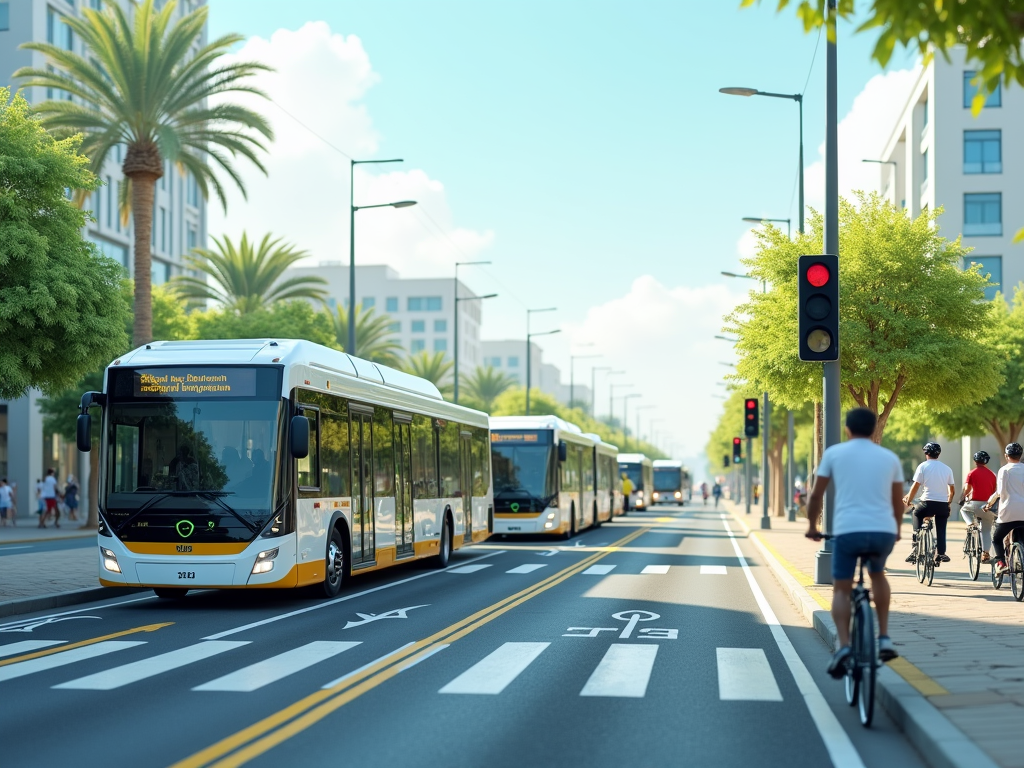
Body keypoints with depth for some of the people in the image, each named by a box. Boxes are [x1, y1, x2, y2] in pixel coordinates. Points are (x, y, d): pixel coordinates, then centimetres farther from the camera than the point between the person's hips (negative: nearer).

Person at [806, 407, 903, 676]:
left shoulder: (834, 452, 10)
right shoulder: (890, 457, 15)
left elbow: (816, 495, 12)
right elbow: (898, 503, 22)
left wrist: (812, 526, 27)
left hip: (847, 531, -2)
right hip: (884, 532, 2)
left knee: (841, 590, 12)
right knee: (878, 574, 31)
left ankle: (843, 646, -11)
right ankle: (885, 638, 21)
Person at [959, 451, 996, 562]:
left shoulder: (972, 473, -2)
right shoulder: (992, 474, 8)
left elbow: (967, 489, -11)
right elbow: (994, 491, 10)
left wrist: (963, 498, 5)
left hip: (975, 503, -3)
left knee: (964, 509, 31)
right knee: (986, 531, 13)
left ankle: (970, 523, 5)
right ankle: (985, 554, 8)